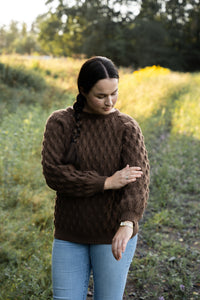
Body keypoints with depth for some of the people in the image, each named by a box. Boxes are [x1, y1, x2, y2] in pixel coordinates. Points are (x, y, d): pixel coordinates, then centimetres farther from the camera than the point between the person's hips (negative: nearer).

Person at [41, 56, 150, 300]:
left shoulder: (128, 128, -7)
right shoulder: (59, 123, -4)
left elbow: (138, 181, -20)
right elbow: (53, 174, -16)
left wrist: (127, 224, -38)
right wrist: (107, 182, -22)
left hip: (114, 233, -1)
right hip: (71, 234, 2)